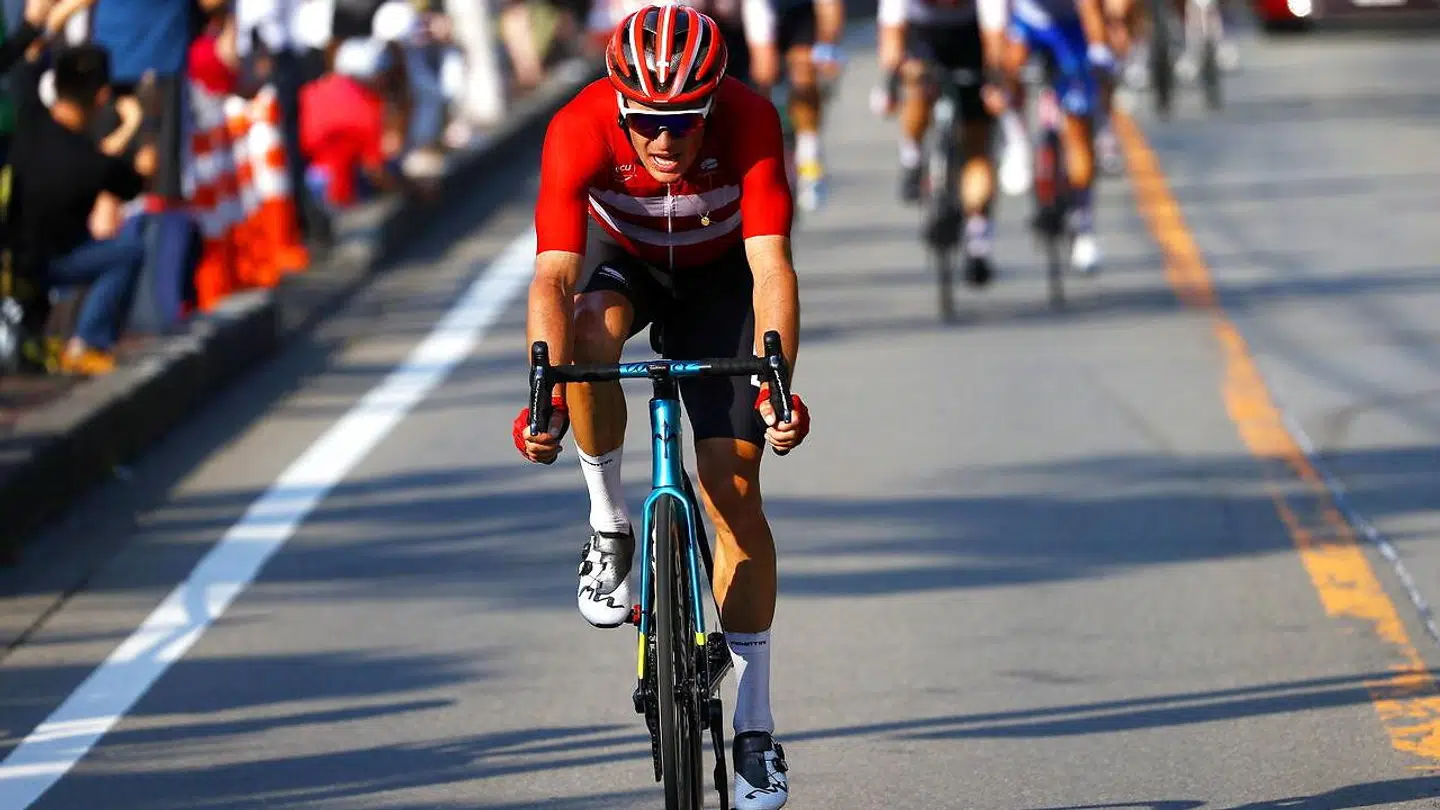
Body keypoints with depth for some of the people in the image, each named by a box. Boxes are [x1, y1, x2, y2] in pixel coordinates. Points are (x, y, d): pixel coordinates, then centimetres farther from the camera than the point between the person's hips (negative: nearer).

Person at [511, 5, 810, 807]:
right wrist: (545, 393, -54)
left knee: (735, 490, -8)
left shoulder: (750, 121, -35)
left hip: (718, 273, 0)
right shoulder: (580, 131, -34)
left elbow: (771, 267, -40)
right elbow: (555, 276, -40)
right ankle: (610, 527, -11)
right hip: (626, 263, 0)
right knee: (591, 335, -36)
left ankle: (756, 726, -1)